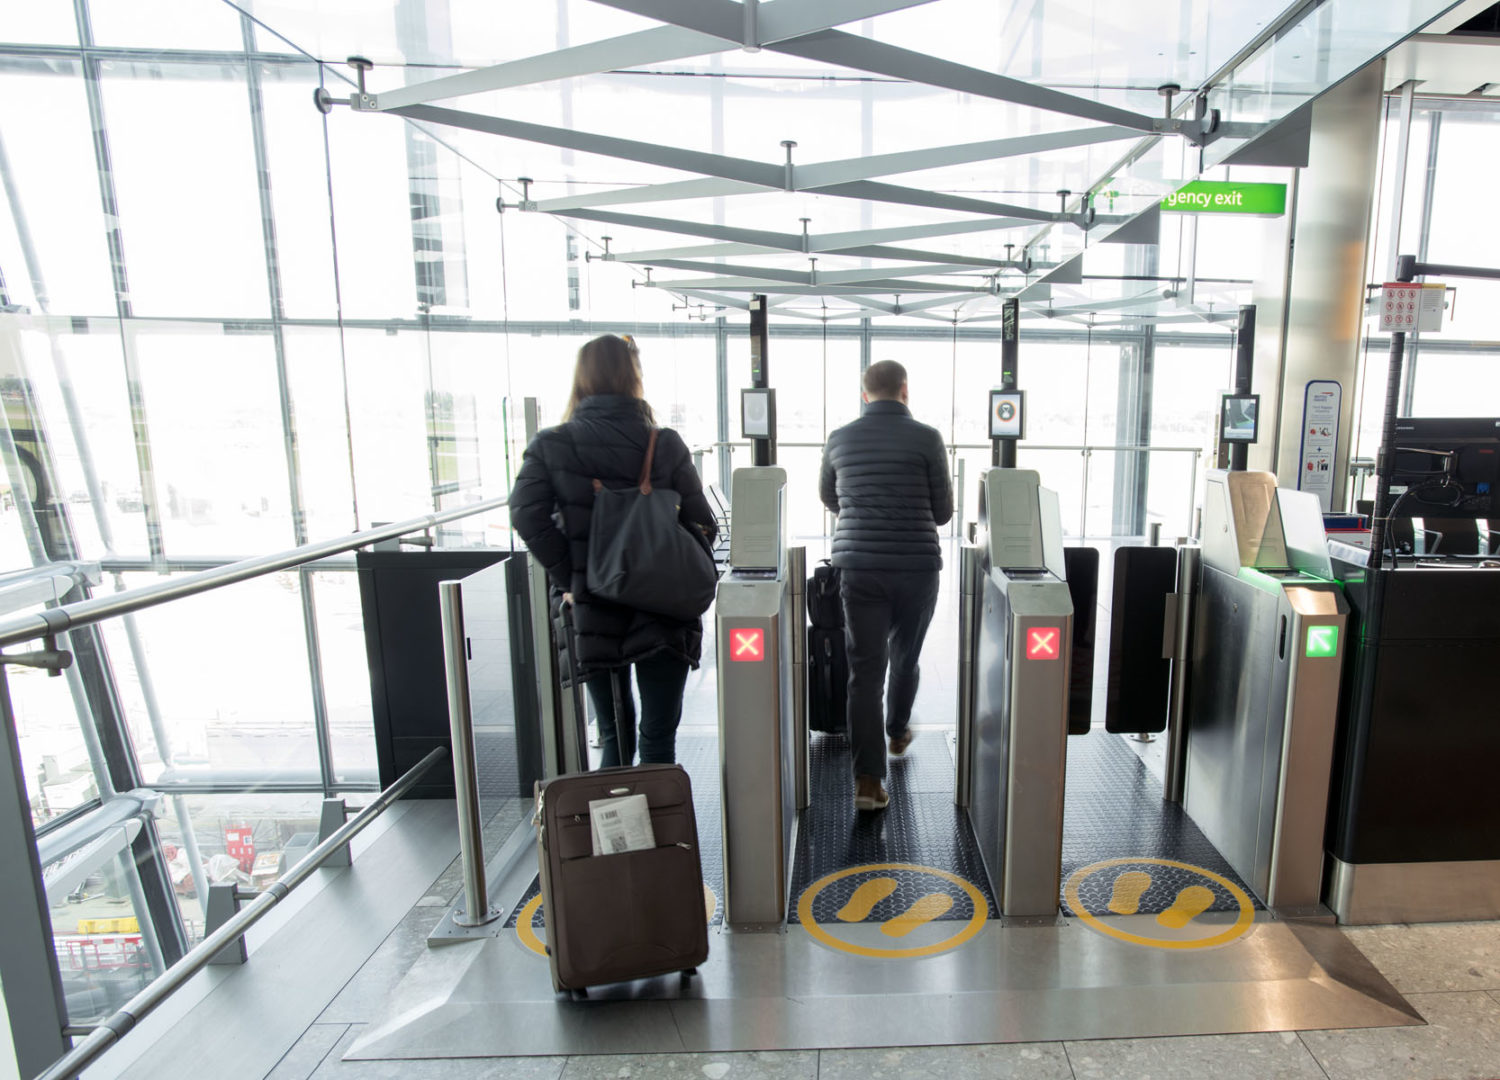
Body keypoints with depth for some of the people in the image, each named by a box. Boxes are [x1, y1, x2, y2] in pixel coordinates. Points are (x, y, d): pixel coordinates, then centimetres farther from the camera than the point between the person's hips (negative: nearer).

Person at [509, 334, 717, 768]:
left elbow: (527, 515, -13)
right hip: (662, 616, -1)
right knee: (658, 737, 8)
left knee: (614, 737, 16)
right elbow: (701, 525, -5)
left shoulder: (550, 446, -2)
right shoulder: (665, 444, -4)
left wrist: (569, 580, -6)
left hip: (594, 616, 2)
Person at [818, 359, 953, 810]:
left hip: (858, 567, 1)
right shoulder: (926, 438, -5)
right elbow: (943, 512, 0)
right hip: (916, 567, -1)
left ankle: (868, 779, 1)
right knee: (905, 657, 21)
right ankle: (898, 732, 44)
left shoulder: (839, 439, 4)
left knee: (865, 669, 3)